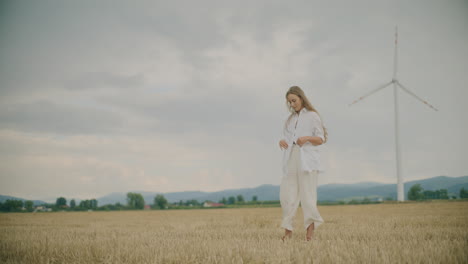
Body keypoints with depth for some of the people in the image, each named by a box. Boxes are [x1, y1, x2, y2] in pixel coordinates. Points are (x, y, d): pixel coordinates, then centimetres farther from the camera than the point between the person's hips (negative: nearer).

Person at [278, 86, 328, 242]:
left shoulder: (312, 116, 4)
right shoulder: (290, 119, 21)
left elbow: (321, 139, 1)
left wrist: (307, 138, -18)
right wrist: (282, 142, -1)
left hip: (307, 160, -5)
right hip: (291, 160, 5)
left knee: (307, 194, -7)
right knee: (286, 195, -4)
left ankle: (310, 229, -2)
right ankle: (287, 230, -1)